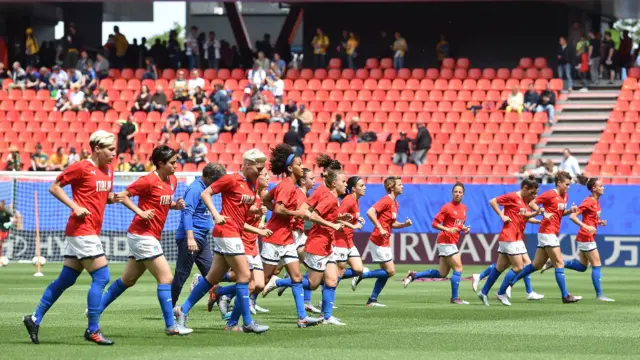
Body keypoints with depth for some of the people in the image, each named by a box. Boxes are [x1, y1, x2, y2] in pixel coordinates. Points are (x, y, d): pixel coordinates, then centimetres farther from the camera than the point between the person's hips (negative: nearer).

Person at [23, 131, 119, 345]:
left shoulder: (108, 170, 12)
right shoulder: (81, 168, -11)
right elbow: (54, 187, -6)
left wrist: (113, 198, 2)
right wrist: (75, 206, -15)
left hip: (91, 232, 9)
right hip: (82, 230, -9)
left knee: (65, 280, 12)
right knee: (101, 277, -11)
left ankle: (34, 319, 20)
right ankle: (93, 330, -6)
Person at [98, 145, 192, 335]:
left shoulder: (172, 180, 9)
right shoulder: (149, 181, -15)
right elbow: (123, 195, -11)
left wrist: (176, 205, 2)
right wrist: (140, 212, -20)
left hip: (151, 237, 9)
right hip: (143, 235, -9)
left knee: (128, 280, 16)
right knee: (166, 277, -11)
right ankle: (171, 326, -8)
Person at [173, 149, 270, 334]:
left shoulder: (252, 185, 15)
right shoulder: (232, 180, -8)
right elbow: (205, 194, -8)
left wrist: (258, 231, 12)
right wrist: (216, 215, -19)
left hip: (235, 234, 9)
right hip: (227, 233, -9)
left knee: (213, 277, 12)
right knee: (244, 275, -8)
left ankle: (183, 310, 20)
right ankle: (247, 322, -3)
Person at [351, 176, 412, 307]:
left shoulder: (395, 203, 15)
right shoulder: (386, 200, -14)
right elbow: (370, 212, -26)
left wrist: (405, 224, 4)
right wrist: (380, 228, -26)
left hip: (385, 242, 10)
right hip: (379, 241, -10)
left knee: (387, 272, 9)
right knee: (390, 271, -10)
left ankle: (372, 300, 13)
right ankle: (361, 276, -3)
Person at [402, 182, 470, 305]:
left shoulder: (464, 208, 11)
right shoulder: (447, 207, -11)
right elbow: (435, 223, -12)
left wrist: (464, 229, 4)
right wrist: (448, 229, -25)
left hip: (452, 242, 8)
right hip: (446, 241, -8)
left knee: (442, 273, 10)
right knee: (458, 268, -8)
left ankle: (413, 275, 17)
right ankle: (455, 298, 0)